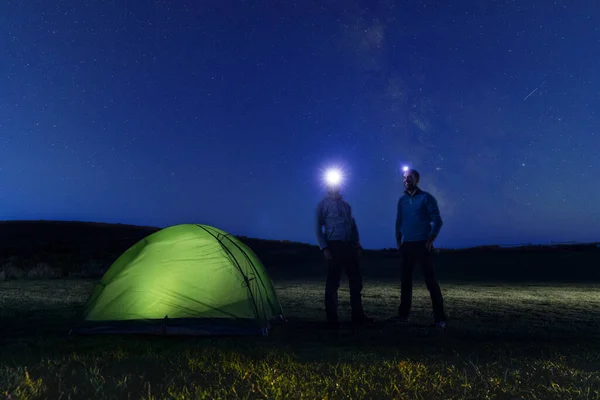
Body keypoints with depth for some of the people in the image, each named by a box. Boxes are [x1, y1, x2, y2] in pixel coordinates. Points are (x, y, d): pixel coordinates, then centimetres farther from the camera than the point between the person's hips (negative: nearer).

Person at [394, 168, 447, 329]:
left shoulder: (426, 198, -3)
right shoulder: (402, 200, 11)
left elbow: (437, 221, -7)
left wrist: (429, 242, -12)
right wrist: (398, 242, 9)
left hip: (422, 245, -5)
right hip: (407, 246, 5)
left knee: (430, 281, -5)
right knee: (405, 280, 8)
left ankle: (440, 318, 0)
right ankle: (403, 314, 17)